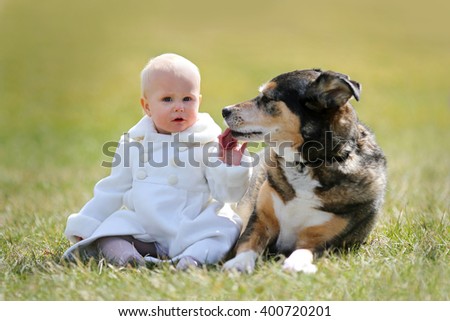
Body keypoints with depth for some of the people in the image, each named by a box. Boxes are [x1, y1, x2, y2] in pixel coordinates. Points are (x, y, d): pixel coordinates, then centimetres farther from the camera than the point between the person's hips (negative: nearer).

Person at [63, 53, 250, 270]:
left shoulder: (209, 142, -1)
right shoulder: (133, 142, 9)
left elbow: (227, 193, -3)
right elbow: (113, 190, 18)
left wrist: (231, 167, -22)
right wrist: (84, 226, 15)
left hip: (191, 230, -3)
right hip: (142, 227, 4)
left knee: (225, 227, -28)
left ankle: (194, 256, -46)